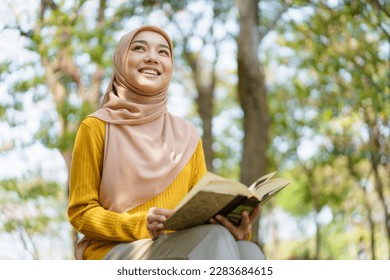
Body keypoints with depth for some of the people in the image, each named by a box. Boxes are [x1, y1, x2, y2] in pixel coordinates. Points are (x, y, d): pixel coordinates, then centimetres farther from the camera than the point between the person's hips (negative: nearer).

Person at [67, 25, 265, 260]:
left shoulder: (187, 136, 16)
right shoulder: (97, 127, 4)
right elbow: (81, 212, 1)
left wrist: (233, 225, -12)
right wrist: (140, 225, -18)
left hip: (182, 248, 4)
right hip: (114, 251, -4)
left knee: (248, 251, -30)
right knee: (214, 239, -33)